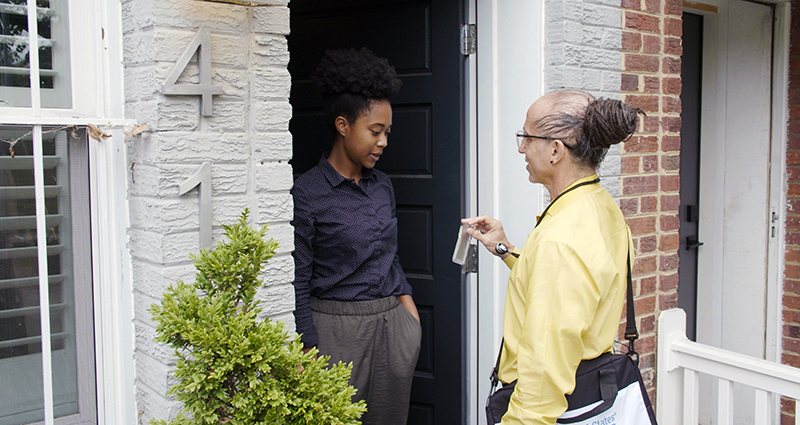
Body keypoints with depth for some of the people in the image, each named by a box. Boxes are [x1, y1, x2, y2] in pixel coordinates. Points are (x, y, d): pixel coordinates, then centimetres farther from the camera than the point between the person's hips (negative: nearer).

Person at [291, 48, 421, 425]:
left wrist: (409, 309, 8)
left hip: (394, 324, 6)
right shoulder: (307, 193, -11)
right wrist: (311, 357, -11)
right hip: (337, 328, -6)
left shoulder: (382, 185, 8)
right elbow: (298, 285, -10)